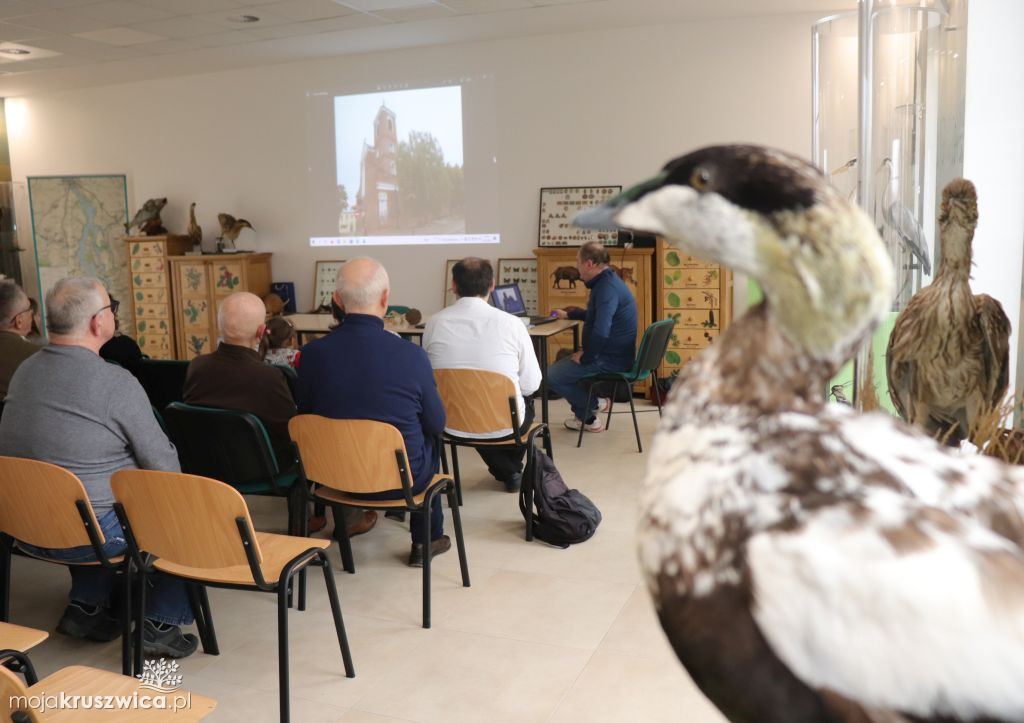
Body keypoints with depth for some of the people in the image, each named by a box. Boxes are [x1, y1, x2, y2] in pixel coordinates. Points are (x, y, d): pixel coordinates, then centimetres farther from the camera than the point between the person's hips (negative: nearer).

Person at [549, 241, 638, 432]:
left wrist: (585, 358, -20)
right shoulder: (606, 281, 11)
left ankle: (593, 404, 6)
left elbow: (601, 333, -34)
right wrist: (568, 314, 38)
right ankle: (586, 416, 21)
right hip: (613, 354, 11)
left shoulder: (607, 287, -24)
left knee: (551, 375, -10)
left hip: (611, 360, -11)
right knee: (561, 364, 24)